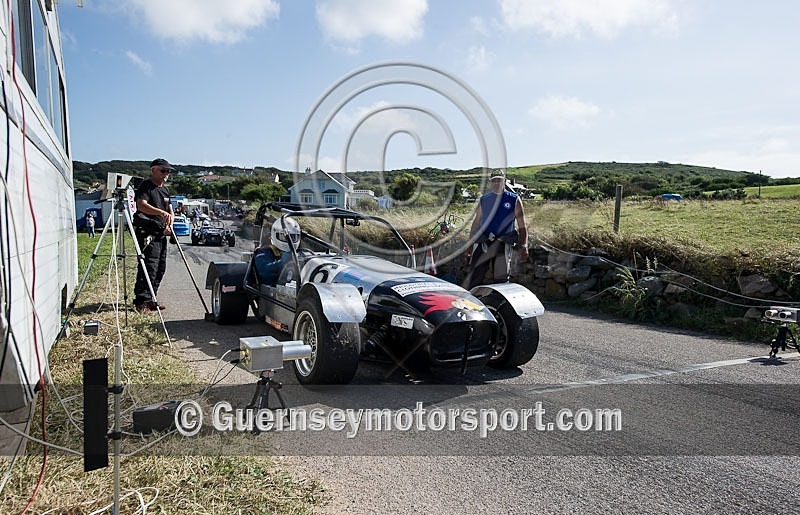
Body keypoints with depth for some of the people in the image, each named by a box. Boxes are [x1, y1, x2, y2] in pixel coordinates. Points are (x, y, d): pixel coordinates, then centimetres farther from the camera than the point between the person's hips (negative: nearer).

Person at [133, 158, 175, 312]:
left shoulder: (165, 189, 20)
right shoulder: (145, 186, -6)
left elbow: (170, 211, 19)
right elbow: (141, 205, -23)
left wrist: (169, 224, -1)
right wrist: (162, 212, -35)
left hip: (161, 234, 9)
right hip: (147, 233, -9)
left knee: (160, 268, 10)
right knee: (150, 266, -14)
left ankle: (150, 300, 19)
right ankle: (141, 301, -11)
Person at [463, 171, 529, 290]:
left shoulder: (514, 200, 7)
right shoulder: (483, 199, 13)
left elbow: (522, 225, 7)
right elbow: (476, 223, 18)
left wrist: (523, 246, 0)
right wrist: (470, 244, 14)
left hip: (503, 244, -1)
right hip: (483, 243, 1)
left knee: (501, 279, 3)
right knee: (473, 278, -4)